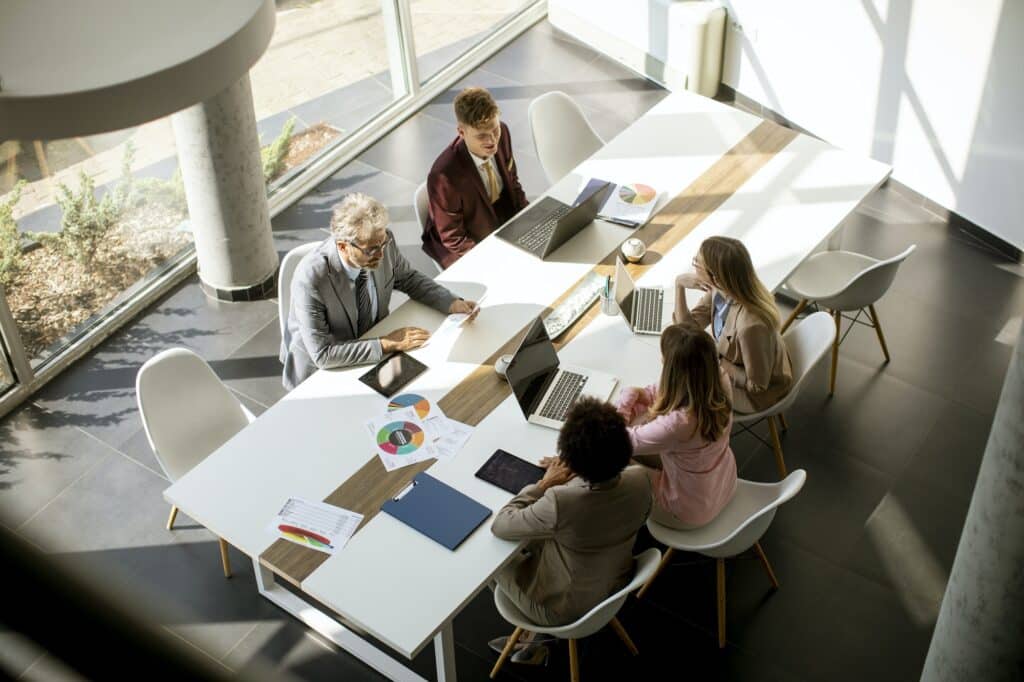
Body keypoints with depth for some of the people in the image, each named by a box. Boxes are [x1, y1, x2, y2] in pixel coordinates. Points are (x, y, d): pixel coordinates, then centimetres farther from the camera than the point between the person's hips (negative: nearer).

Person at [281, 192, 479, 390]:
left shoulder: (382, 241, -16)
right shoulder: (310, 277, -32)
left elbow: (408, 279, 6)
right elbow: (322, 353, -27)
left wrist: (454, 304, -9)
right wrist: (387, 344, -27)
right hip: (319, 371, -6)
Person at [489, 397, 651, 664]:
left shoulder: (561, 503, -40)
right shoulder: (639, 480, -24)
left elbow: (500, 526, -23)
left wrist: (544, 484, -13)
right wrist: (574, 471, -2)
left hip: (565, 609, -5)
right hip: (616, 587, 5)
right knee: (533, 540, 24)